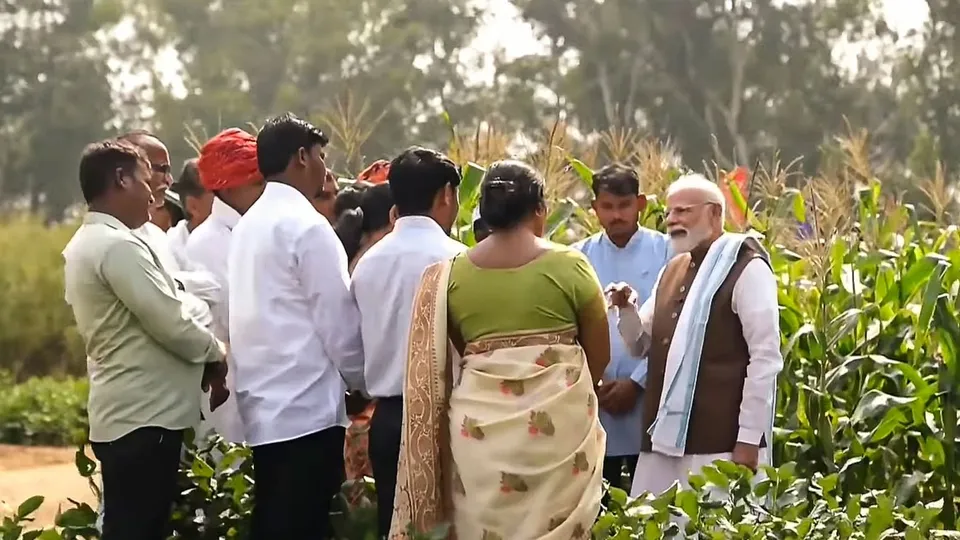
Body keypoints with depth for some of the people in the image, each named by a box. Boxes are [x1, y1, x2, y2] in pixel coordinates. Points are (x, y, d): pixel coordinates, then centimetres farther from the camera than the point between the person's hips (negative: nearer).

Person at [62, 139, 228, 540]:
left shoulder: (84, 244, 16)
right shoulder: (118, 245, -16)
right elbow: (171, 323, -17)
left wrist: (201, 352, 12)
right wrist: (215, 353, 0)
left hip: (121, 413, 10)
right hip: (143, 416, -10)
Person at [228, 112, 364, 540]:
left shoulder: (248, 224, 15)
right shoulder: (307, 226, -10)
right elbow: (338, 321, -10)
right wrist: (362, 382, 5)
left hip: (263, 405, 8)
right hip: (306, 407, -8)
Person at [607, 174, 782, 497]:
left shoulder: (747, 268, -6)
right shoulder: (672, 271, 19)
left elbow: (766, 357, -11)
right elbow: (642, 345, 23)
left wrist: (749, 438, -14)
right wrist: (627, 309, 2)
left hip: (720, 441, -8)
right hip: (666, 435, 8)